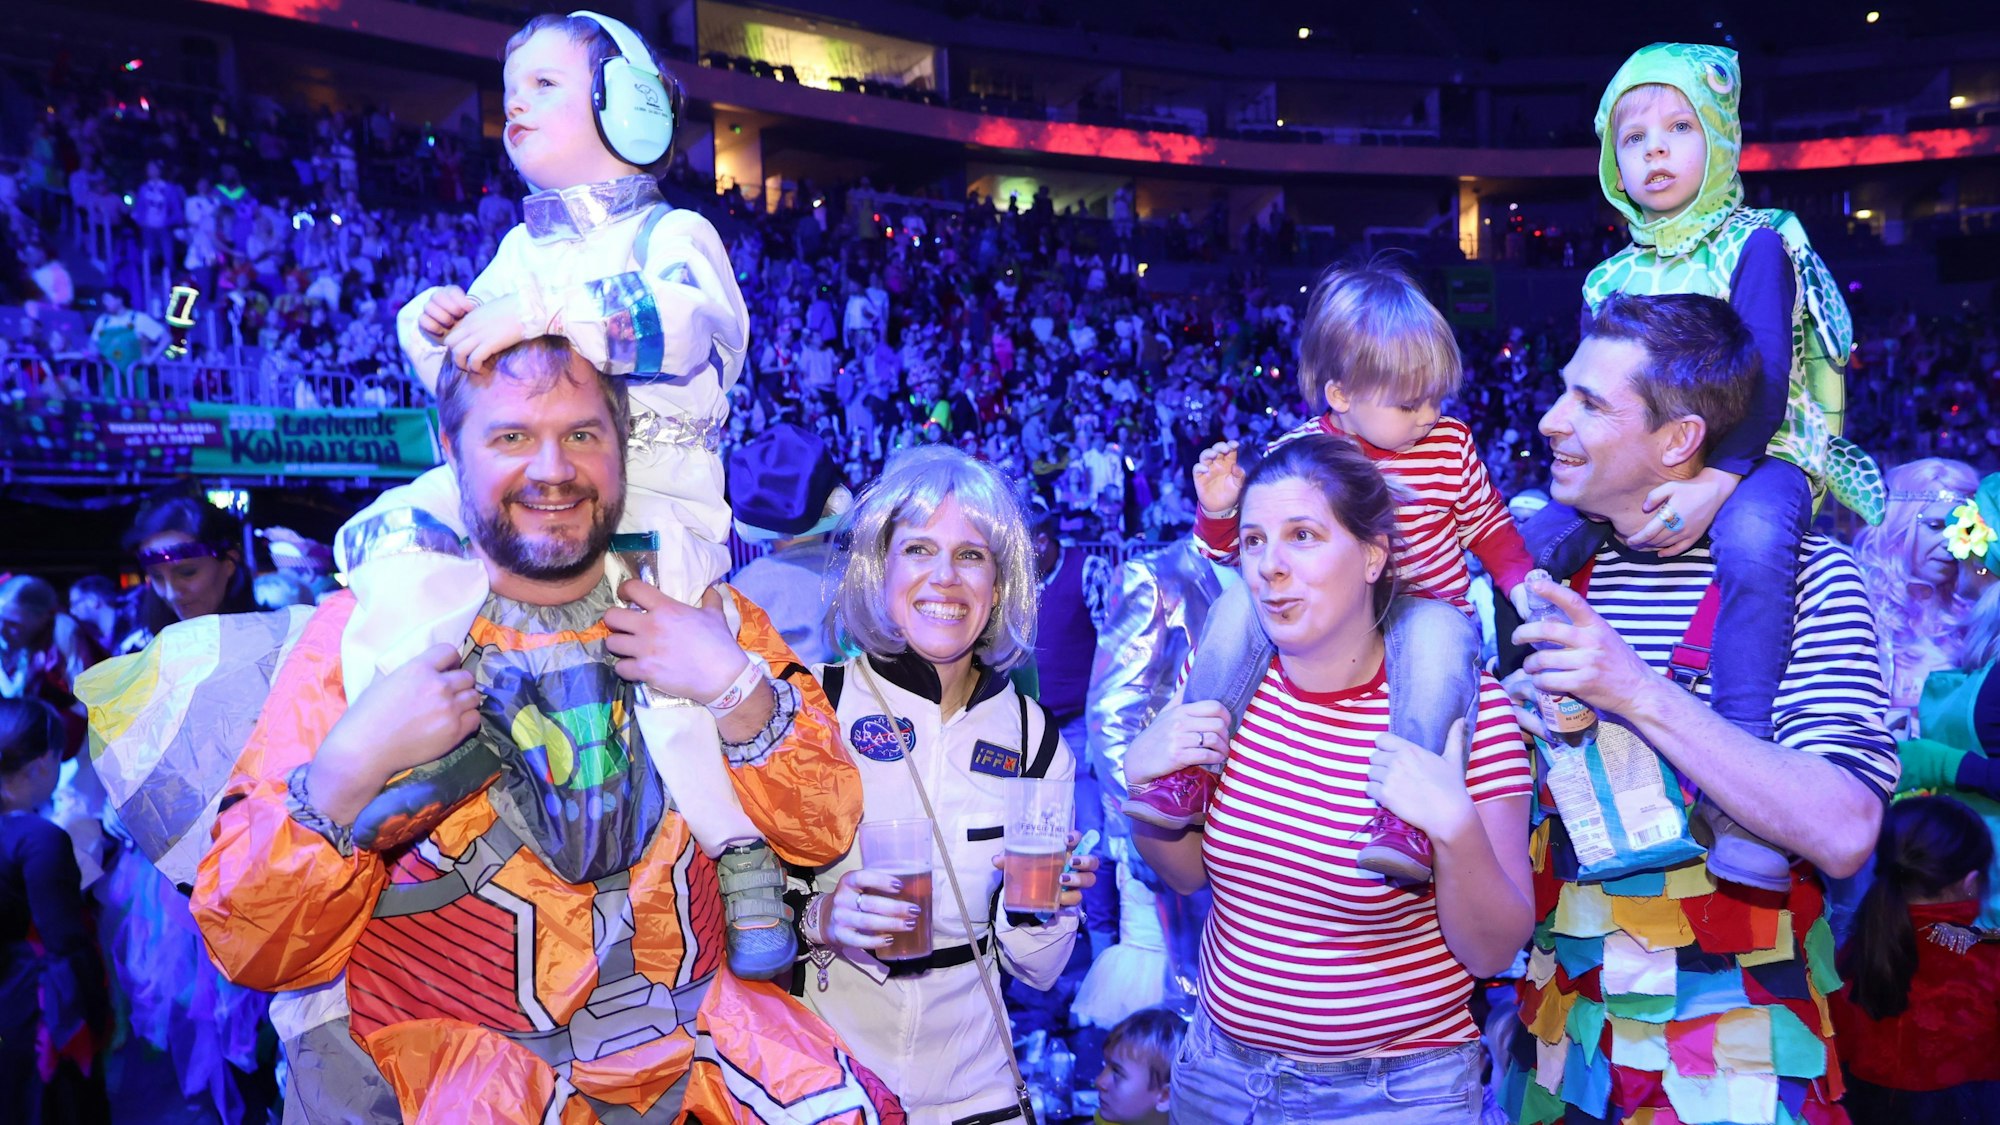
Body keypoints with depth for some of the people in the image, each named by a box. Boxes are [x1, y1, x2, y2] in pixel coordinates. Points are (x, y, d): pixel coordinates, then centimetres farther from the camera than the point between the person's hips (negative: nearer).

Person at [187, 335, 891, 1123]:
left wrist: (737, 689, -12)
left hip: (697, 1014, 3)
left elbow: (825, 833, 3)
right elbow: (252, 950, -6)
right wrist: (346, 769, -21)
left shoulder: (701, 611, 5)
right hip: (461, 1045, -2)